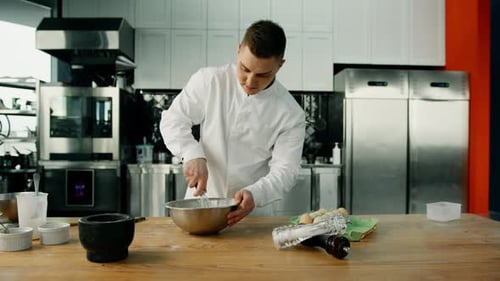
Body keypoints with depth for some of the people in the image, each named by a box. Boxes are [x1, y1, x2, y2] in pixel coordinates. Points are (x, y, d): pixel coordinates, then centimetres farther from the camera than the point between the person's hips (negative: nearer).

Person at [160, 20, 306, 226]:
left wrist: (255, 194, -29)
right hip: (199, 203, 1)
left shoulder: (291, 114, -9)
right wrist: (192, 154, -20)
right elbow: (173, 119, -1)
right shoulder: (209, 80, -6)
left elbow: (285, 171, -9)